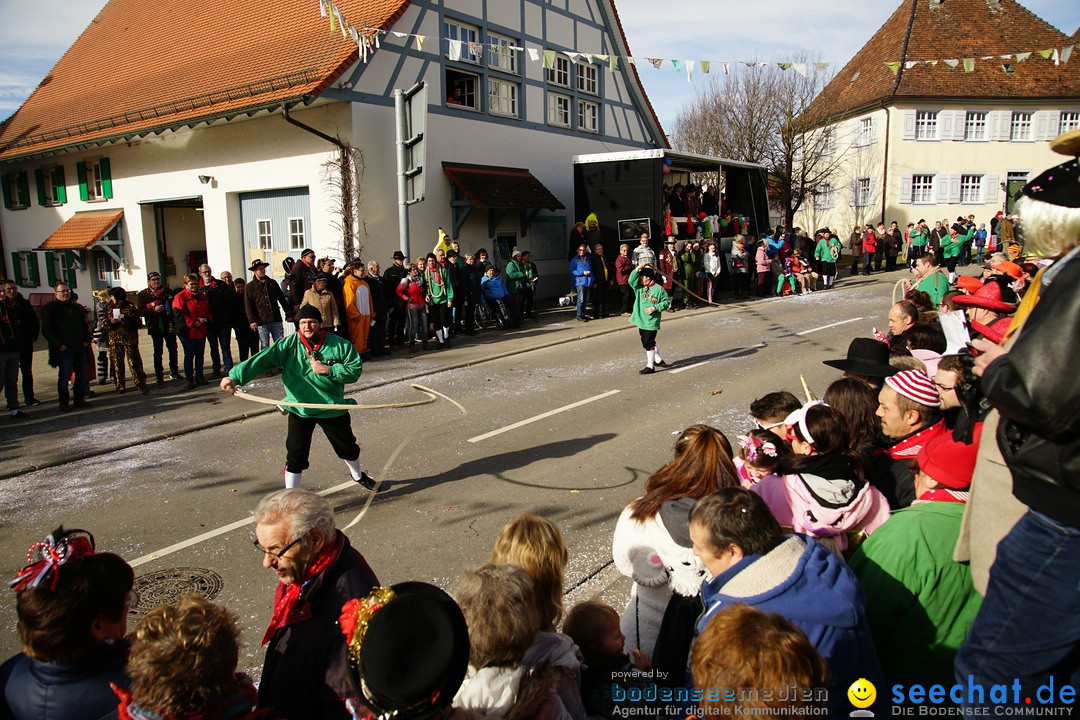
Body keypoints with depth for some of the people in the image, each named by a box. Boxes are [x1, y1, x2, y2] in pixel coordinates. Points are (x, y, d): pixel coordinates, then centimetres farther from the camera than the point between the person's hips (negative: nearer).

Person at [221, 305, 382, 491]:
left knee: (348, 447, 20)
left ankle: (358, 475, 51)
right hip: (299, 410, -1)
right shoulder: (289, 345, -11)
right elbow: (262, 360, -22)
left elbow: (354, 371, -12)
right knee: (296, 455, -1)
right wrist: (235, 377, -34)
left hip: (332, 408, 1)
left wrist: (328, 370, -24)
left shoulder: (340, 345, -10)